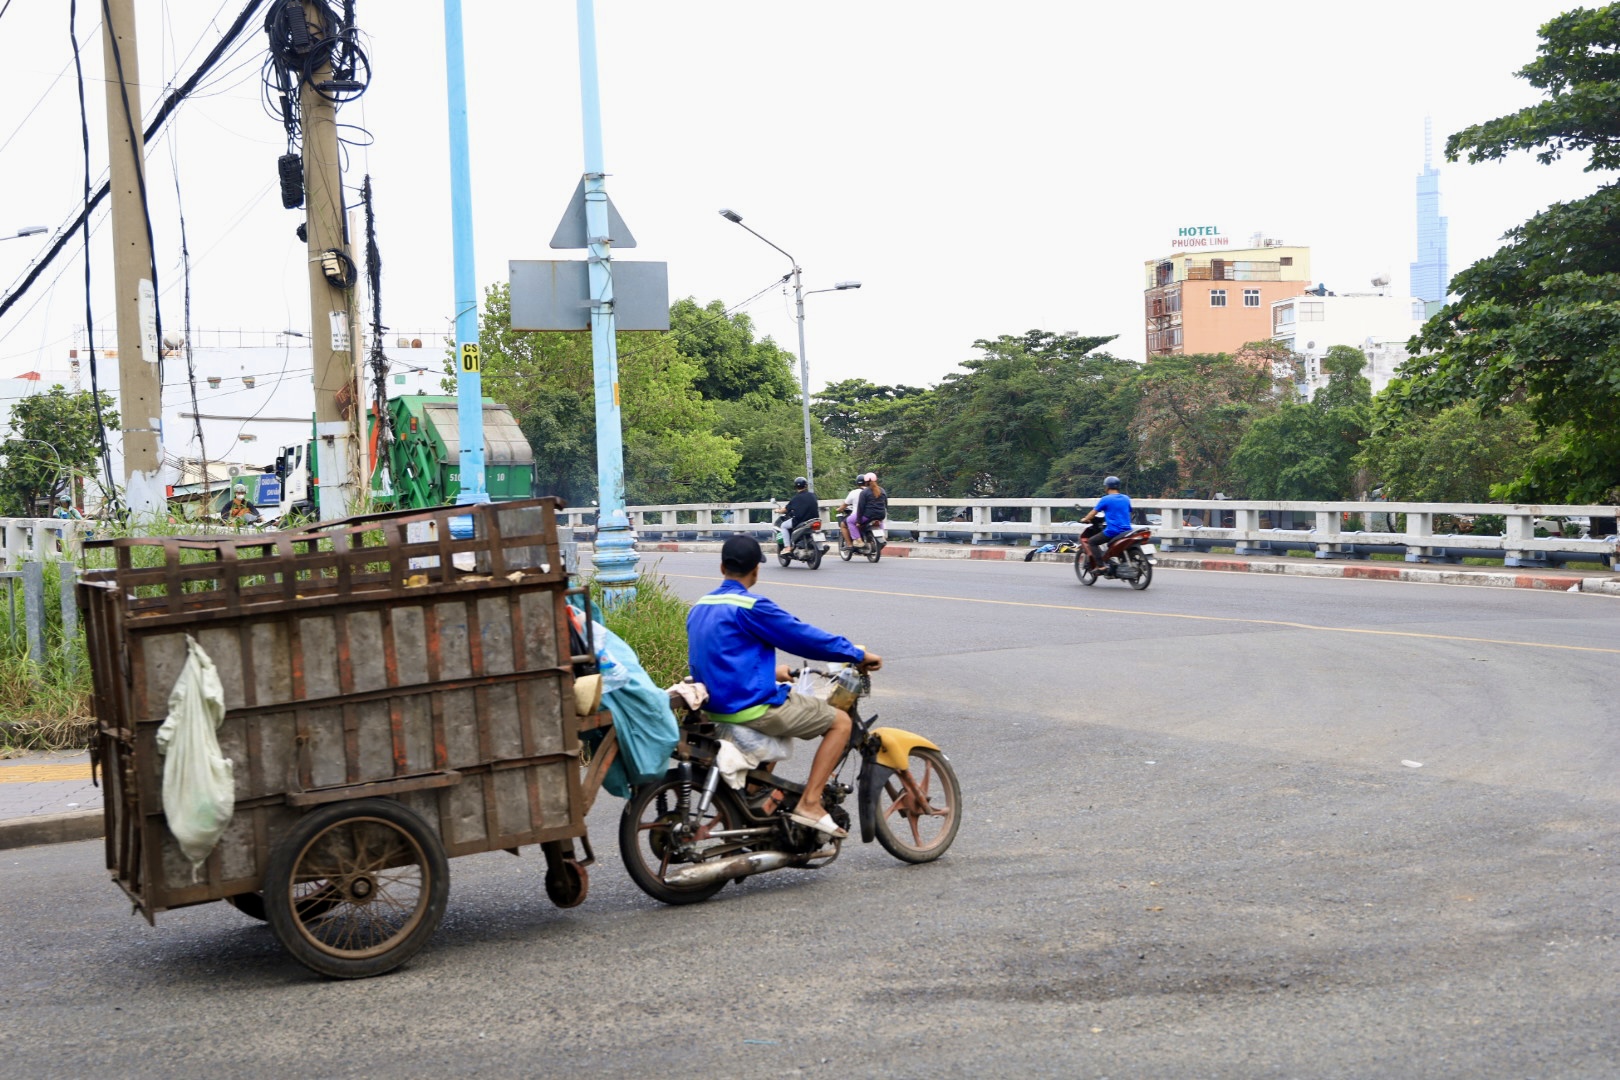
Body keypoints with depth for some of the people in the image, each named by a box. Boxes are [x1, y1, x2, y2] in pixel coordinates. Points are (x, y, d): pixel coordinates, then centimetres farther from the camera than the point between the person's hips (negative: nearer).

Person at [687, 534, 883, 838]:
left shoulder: (698, 608, 11)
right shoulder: (751, 607, -16)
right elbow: (803, 637, -11)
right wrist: (858, 655, 1)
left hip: (715, 707, 9)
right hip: (752, 708, -9)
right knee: (840, 721, 0)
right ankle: (809, 804, -6)